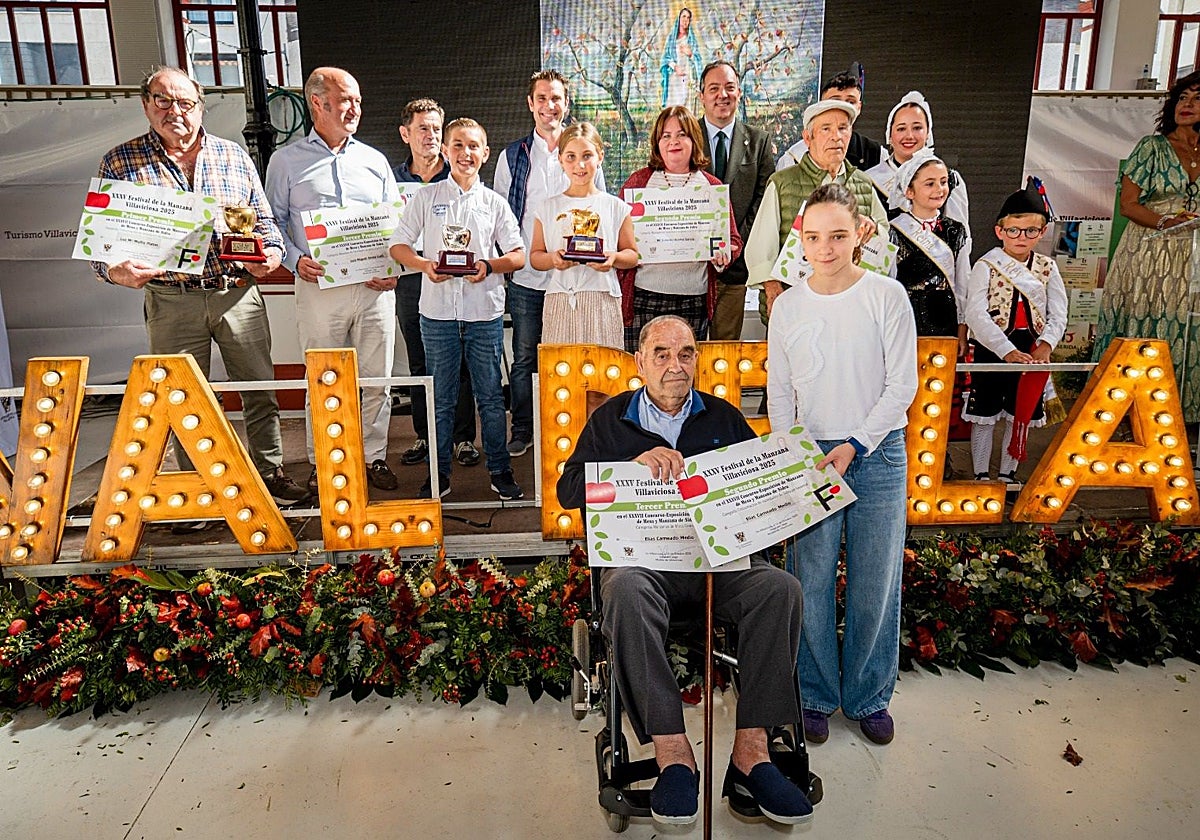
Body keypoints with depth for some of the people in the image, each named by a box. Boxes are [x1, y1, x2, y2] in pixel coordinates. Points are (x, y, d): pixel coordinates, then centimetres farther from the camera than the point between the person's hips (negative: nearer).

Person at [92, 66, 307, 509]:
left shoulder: (233, 155, 10)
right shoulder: (120, 161, 5)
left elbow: (263, 217, 15)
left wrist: (271, 252, -5)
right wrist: (116, 270, -17)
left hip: (239, 294, 1)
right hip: (171, 301, -1)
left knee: (261, 389, 5)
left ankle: (270, 472, 20)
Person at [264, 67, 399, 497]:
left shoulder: (374, 160, 15)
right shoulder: (286, 161, 8)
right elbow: (274, 221, 7)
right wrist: (295, 259, -11)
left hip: (374, 287, 2)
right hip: (318, 286, -2)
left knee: (376, 378, 5)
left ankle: (374, 457, 18)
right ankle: (320, 461, 18)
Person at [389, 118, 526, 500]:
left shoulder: (494, 202, 8)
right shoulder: (427, 198, 7)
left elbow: (518, 255, 5)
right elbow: (398, 245, 7)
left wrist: (490, 265, -14)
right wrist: (424, 265, -13)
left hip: (485, 310, 0)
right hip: (438, 310, 0)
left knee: (490, 395, 5)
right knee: (441, 397, 8)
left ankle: (500, 470, 17)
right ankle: (439, 472, 19)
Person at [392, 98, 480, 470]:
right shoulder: (393, 178, 11)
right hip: (411, 282, 2)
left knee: (459, 362, 1)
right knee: (419, 365, 10)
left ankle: (463, 437, 12)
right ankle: (425, 436, 21)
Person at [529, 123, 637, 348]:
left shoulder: (616, 207, 7)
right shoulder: (548, 208, 10)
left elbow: (632, 255, 8)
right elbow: (535, 256, 9)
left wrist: (614, 258, -12)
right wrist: (552, 259, -12)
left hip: (602, 300, -1)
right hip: (560, 301, 1)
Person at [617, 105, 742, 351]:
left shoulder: (712, 186, 12)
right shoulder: (637, 181, 8)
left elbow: (733, 239, 14)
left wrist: (723, 254, -7)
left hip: (694, 300, 2)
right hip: (644, 297, -1)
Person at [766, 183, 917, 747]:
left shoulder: (886, 296, -3)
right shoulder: (787, 306, 4)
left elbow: (902, 384, -5)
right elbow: (779, 393, 7)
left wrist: (854, 446, -13)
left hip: (878, 453, -1)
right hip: (811, 454, 1)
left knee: (876, 583, 6)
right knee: (810, 583, 4)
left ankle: (869, 697, 26)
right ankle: (816, 695, 23)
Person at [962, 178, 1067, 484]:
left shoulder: (1048, 268, 6)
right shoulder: (986, 266, -6)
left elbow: (1058, 314, 2)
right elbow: (976, 315, -17)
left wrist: (1045, 344, -18)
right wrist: (1008, 351, -25)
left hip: (1032, 352, 4)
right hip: (992, 350, -4)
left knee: (1021, 415, 11)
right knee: (985, 416, 3)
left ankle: (1007, 474, 26)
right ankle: (981, 476, 17)